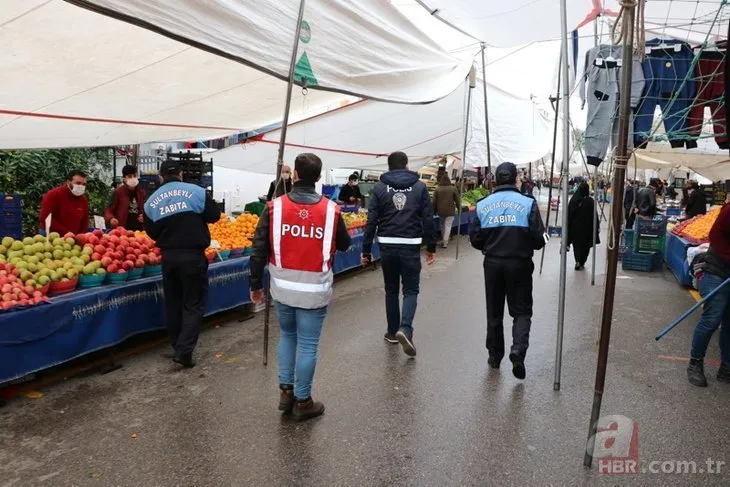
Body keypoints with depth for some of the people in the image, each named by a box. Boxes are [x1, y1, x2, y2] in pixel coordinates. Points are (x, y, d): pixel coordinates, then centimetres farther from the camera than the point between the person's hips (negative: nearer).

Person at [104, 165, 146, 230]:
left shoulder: (141, 193, 10)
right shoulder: (118, 192, -3)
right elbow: (109, 211, -4)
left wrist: (144, 217, -1)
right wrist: (111, 219, -25)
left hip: (138, 230, 5)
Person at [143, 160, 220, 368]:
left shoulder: (151, 201, 4)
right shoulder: (196, 192, -6)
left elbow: (152, 233, 6)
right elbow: (214, 215, -1)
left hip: (168, 256, 4)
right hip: (193, 256, -3)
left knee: (173, 304, 17)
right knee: (193, 304, 4)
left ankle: (178, 347, 27)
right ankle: (184, 351, -5)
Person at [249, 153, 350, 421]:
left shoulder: (274, 207, -7)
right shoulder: (331, 210, -9)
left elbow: (259, 250, -4)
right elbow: (344, 244, 6)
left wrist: (256, 284, 6)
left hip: (283, 287, 2)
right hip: (315, 290, -2)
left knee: (287, 336, 23)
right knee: (308, 344, 9)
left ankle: (286, 391, 26)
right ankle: (302, 401, 21)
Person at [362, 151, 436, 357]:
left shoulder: (379, 188, 2)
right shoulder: (419, 187, 2)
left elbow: (371, 221, -2)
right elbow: (428, 220, 0)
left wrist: (366, 250, 3)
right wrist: (431, 248, 7)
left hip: (387, 246, 1)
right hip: (410, 247, -1)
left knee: (391, 290, 16)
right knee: (410, 290, 6)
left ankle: (392, 332, 24)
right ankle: (405, 329, -14)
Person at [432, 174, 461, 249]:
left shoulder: (437, 189, -1)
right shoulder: (453, 188, -4)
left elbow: (434, 201, 1)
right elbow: (457, 200, 1)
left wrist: (434, 211, 11)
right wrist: (459, 208, 15)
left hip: (440, 211, 2)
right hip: (450, 211, -2)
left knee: (442, 226, 18)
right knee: (448, 226, 1)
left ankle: (443, 240, 28)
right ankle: (445, 242, -3)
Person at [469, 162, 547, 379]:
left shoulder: (483, 205, -2)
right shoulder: (527, 204, -8)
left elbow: (475, 239, -1)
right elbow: (539, 238, -10)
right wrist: (527, 245, 12)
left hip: (492, 264, 2)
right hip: (519, 264, -2)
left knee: (494, 312, 16)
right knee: (522, 311, 10)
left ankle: (495, 355, 25)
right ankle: (518, 350, -10)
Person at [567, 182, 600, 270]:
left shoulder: (573, 199, -6)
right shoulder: (590, 201, -13)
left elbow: (569, 213, -1)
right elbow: (594, 215, -10)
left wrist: (569, 226, 8)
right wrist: (596, 227, 0)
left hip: (574, 226, 2)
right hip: (586, 227, -2)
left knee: (576, 244, 15)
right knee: (585, 245, 12)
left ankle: (578, 261, 1)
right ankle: (581, 263, 13)